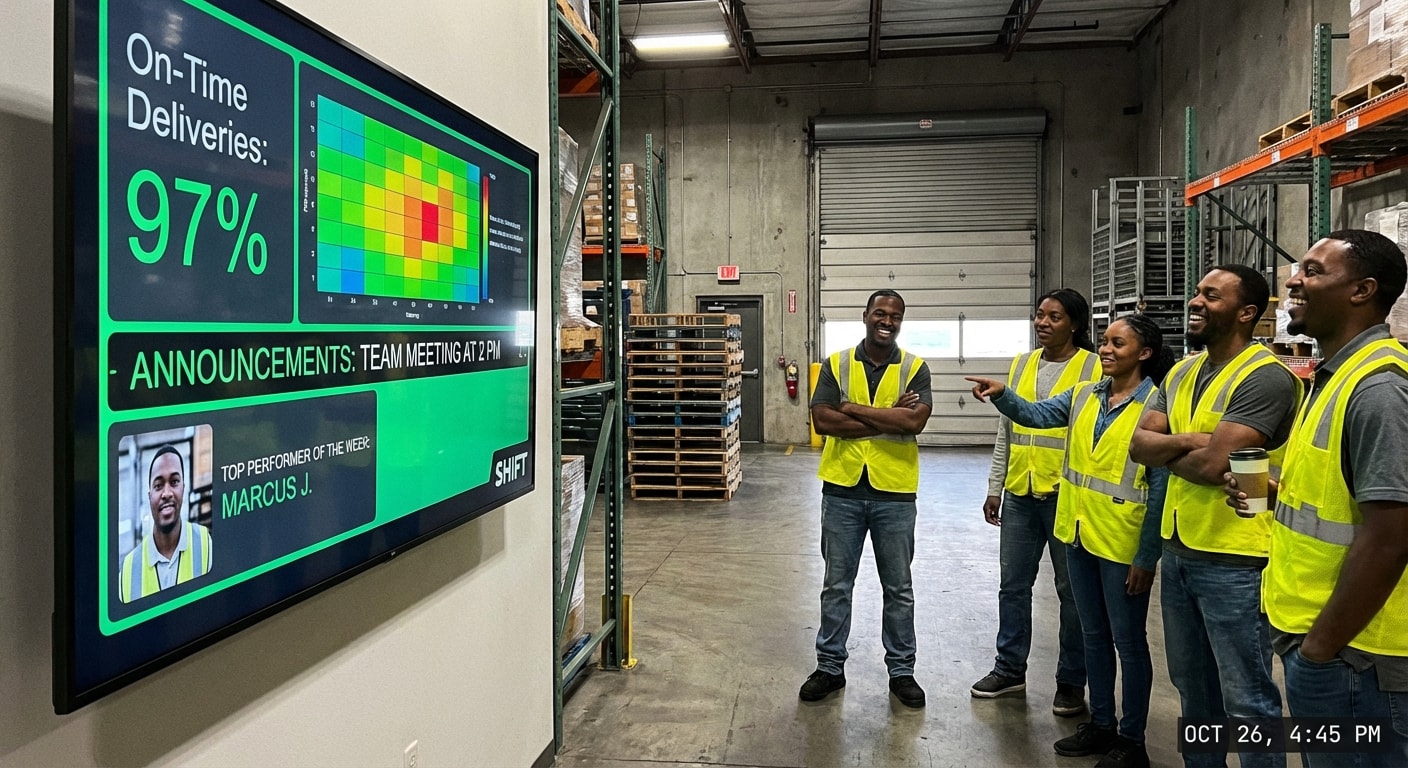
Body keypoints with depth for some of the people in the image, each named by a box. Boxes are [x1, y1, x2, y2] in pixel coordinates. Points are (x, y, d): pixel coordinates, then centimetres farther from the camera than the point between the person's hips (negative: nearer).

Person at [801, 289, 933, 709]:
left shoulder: (914, 368, -1)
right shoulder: (836, 364, 1)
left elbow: (914, 421, -18)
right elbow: (822, 421, -12)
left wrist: (853, 409, -16)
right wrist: (889, 418, -15)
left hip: (895, 492, 0)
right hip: (843, 489, 1)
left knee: (899, 588, 12)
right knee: (836, 585, 11)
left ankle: (901, 670, 27)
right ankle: (830, 666, 25)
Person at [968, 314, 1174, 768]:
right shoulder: (1084, 395, 6)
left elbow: (1160, 488, -14)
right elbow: (1037, 415, -5)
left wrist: (1147, 557, -14)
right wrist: (1002, 395, -25)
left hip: (1122, 544, -6)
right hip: (1079, 535, 6)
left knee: (1128, 641, 8)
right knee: (1094, 635, 18)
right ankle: (1101, 724, 33)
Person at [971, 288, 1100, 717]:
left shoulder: (1094, 368, -6)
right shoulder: (1021, 365, 10)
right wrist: (994, 487, 12)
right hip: (1020, 495, 5)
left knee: (1072, 590, 8)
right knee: (1013, 584, 13)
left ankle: (1071, 681, 22)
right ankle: (1010, 668, 27)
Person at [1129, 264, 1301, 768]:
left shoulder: (1266, 378, -17)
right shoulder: (1181, 373, 9)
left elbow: (1212, 464, -25)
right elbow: (1139, 445, 2)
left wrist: (1164, 453, -6)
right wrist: (1188, 441, -17)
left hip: (1234, 561, -8)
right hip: (1179, 551, 8)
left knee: (1246, 697, 4)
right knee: (1192, 685, 21)